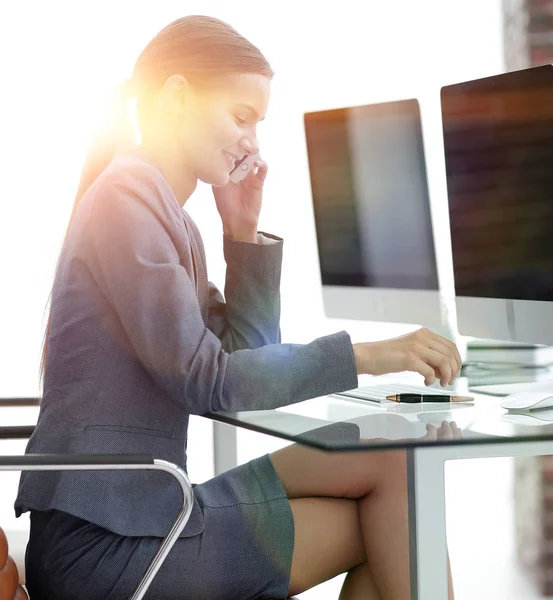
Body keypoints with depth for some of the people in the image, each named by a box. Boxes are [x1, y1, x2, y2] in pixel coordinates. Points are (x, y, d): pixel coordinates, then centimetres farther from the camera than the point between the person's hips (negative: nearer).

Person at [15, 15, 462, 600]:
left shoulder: (163, 209, 18)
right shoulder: (127, 196, -12)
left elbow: (248, 354, 18)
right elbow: (204, 380, -20)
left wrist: (244, 232, 9)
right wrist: (366, 356, -21)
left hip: (134, 507, 9)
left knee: (393, 462, 0)